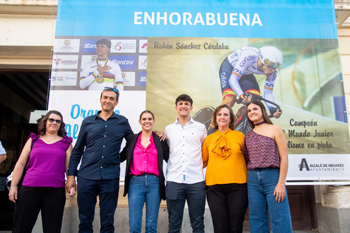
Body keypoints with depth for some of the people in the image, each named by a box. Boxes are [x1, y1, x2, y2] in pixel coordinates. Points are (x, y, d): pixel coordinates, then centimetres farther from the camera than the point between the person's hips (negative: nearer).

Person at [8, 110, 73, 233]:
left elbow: (69, 166, 10)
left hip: (55, 192, -1)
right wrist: (13, 186, 5)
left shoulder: (66, 142, 11)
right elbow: (20, 164, 13)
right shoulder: (33, 140, 13)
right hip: (29, 190, 1)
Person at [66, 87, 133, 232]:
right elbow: (77, 150, 10)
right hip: (86, 177, 1)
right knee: (85, 220, 8)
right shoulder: (88, 122, 9)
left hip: (110, 177, -1)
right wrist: (71, 175, 5)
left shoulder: (122, 122, 7)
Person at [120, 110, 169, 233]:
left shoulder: (160, 140, 9)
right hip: (136, 182, 0)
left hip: (154, 183, 0)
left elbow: (170, 159, 7)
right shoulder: (131, 138, 12)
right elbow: (120, 157, 14)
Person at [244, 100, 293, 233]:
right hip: (253, 180, 4)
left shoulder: (274, 129, 3)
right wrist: (248, 180, 3)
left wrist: (281, 183, -10)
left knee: (280, 221, -4)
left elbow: (284, 157, -3)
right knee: (257, 221, 7)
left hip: (272, 177, -4)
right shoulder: (248, 135, 15)